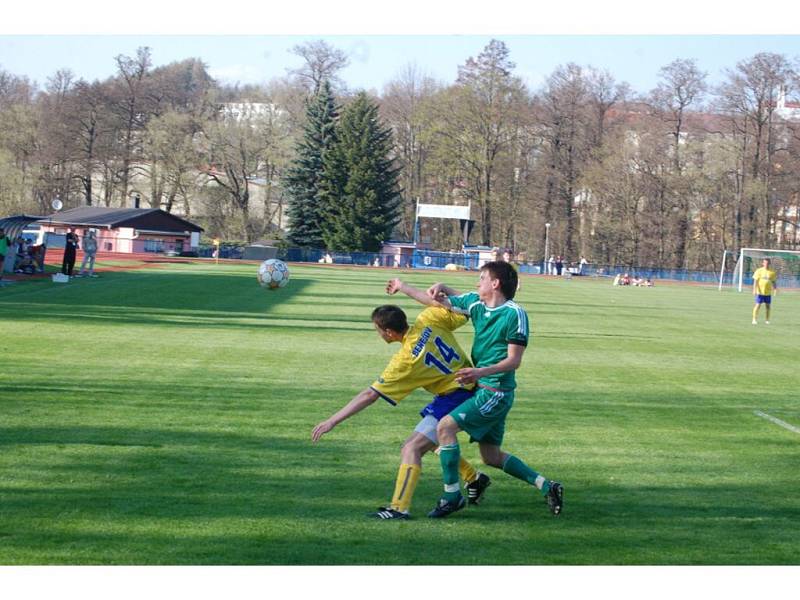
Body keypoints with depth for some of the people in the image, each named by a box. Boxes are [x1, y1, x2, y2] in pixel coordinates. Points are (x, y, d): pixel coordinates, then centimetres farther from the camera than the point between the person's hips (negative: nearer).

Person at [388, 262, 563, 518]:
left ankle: (452, 495, -7)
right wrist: (402, 287, 9)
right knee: (491, 457, 12)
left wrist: (482, 372, -29)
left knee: (445, 427, -14)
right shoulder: (475, 303, 7)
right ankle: (546, 486, 18)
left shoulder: (515, 314, -15)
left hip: (496, 391, -9)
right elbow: (436, 300, 19)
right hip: (485, 390, 9)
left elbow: (514, 361, -17)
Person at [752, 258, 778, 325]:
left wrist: (775, 289, -1)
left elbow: (774, 282, 12)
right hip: (760, 292, -3)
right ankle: (754, 319, 2)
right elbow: (755, 281, -3)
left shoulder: (772, 272, 6)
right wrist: (754, 289, -12)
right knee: (758, 305, -4)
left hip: (768, 292, 3)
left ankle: (767, 320, 16)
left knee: (768, 306, 6)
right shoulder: (759, 271, -1)